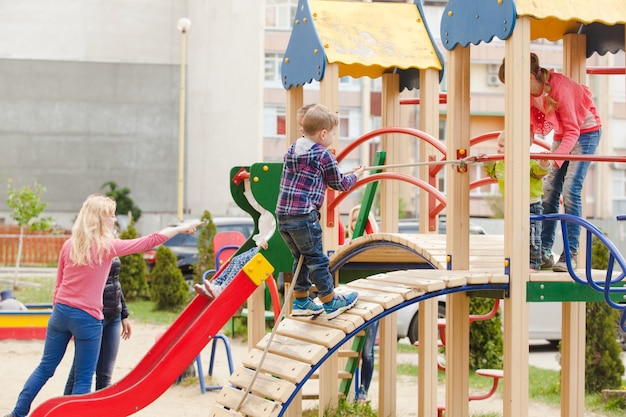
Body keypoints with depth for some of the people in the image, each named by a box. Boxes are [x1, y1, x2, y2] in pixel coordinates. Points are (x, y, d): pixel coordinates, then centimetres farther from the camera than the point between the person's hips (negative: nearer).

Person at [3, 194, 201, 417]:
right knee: (84, 379, 2)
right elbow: (151, 241, -2)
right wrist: (182, 228, 7)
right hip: (87, 319, -5)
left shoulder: (69, 245, 5)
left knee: (45, 367, 16)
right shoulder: (107, 247, -8)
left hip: (61, 313, 6)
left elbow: (58, 284, 12)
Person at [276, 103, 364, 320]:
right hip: (304, 216, -7)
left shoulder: (291, 151, 14)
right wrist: (355, 176, 24)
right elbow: (339, 184, 4)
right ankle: (330, 303, 11)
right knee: (317, 259, 2)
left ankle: (300, 301, 25)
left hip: (283, 214, 7)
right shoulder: (324, 156, -8)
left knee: (300, 258, 19)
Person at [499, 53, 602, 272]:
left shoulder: (559, 87, -32)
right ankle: (544, 253, 1)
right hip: (562, 134, 7)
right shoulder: (528, 93, -11)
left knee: (570, 191, -16)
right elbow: (528, 128, -9)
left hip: (586, 131, -7)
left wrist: (556, 157, -41)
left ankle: (571, 254, -13)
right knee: (549, 191, -1)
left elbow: (572, 131, -29)